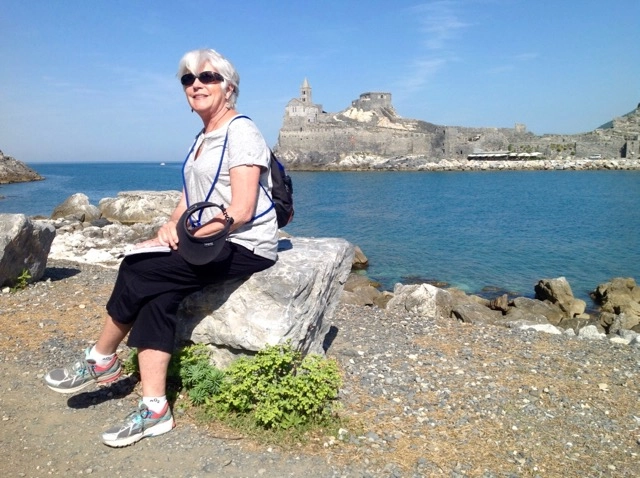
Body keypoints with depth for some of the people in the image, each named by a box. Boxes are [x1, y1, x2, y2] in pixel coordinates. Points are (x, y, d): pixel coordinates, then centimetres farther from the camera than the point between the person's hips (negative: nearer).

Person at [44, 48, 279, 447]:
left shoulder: (241, 133, -12)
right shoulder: (202, 138, 16)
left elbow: (240, 212, -20)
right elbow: (190, 199, 16)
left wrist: (184, 236, -16)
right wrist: (171, 226, -5)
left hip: (246, 247, -8)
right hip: (212, 243, 8)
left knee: (139, 271, -17)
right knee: (158, 297, -15)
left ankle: (102, 359, 8)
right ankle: (154, 409, -10)